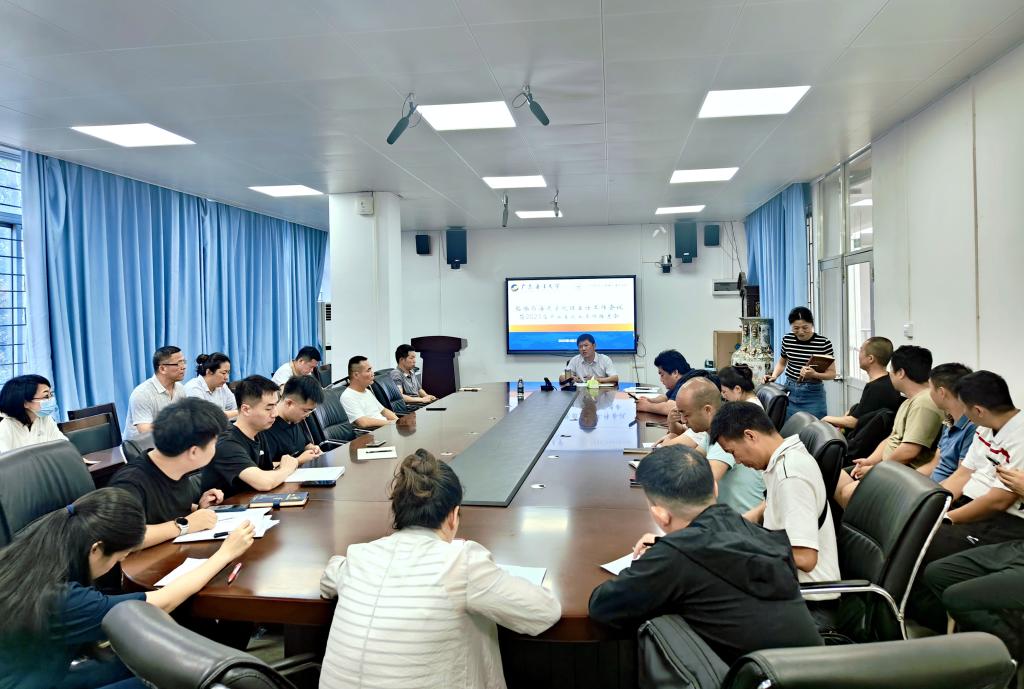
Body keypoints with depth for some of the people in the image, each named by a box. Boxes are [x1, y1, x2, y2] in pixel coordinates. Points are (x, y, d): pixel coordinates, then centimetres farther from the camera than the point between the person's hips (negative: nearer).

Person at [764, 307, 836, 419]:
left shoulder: (824, 343, -10)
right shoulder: (787, 339, 0)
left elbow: (832, 373, -6)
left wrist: (814, 374, -24)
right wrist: (774, 376, -1)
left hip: (813, 394, -3)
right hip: (790, 391, 3)